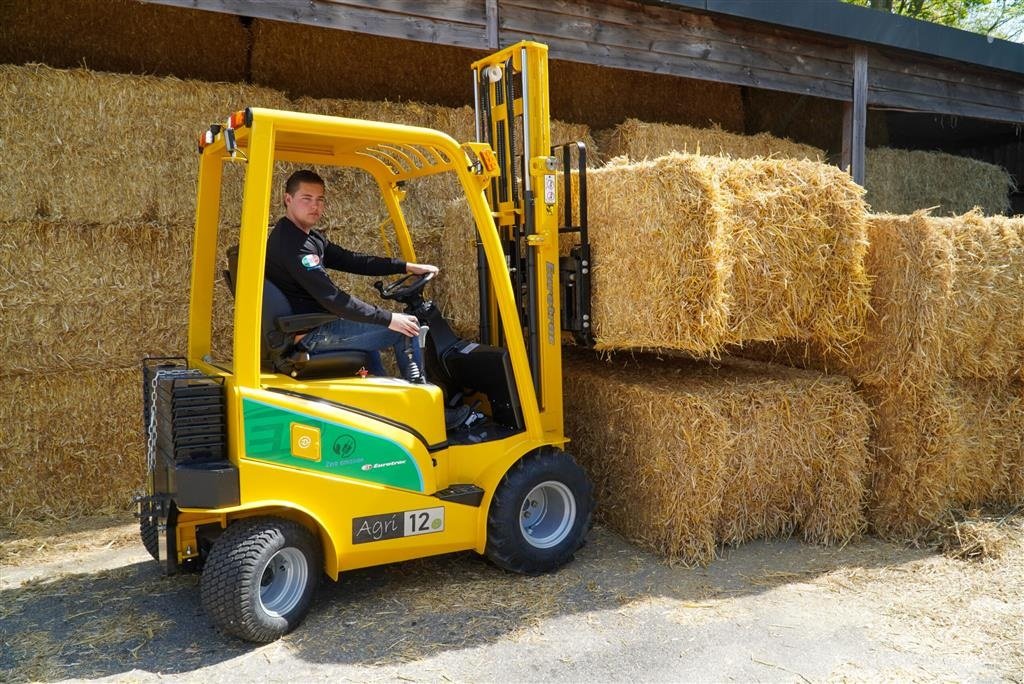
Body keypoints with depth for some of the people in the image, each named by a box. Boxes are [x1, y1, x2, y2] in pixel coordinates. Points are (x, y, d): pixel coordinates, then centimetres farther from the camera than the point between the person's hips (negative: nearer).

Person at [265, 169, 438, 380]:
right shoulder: (291, 243, -21)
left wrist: (407, 266, 2)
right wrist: (388, 319, -26)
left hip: (314, 324, 11)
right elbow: (331, 298, -27)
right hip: (311, 335, -11)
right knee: (406, 329, -7)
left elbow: (352, 261, 9)